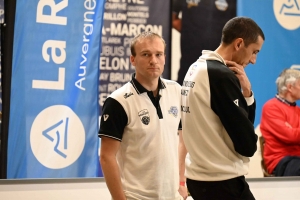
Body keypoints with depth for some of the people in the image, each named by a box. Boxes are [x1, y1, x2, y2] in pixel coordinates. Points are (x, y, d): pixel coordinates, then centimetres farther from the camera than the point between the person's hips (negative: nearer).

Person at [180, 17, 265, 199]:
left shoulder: (196, 68, 9)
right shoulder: (222, 76, -18)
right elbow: (247, 145, -16)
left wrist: (246, 92, -3)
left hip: (198, 176, 9)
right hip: (222, 181, -9)